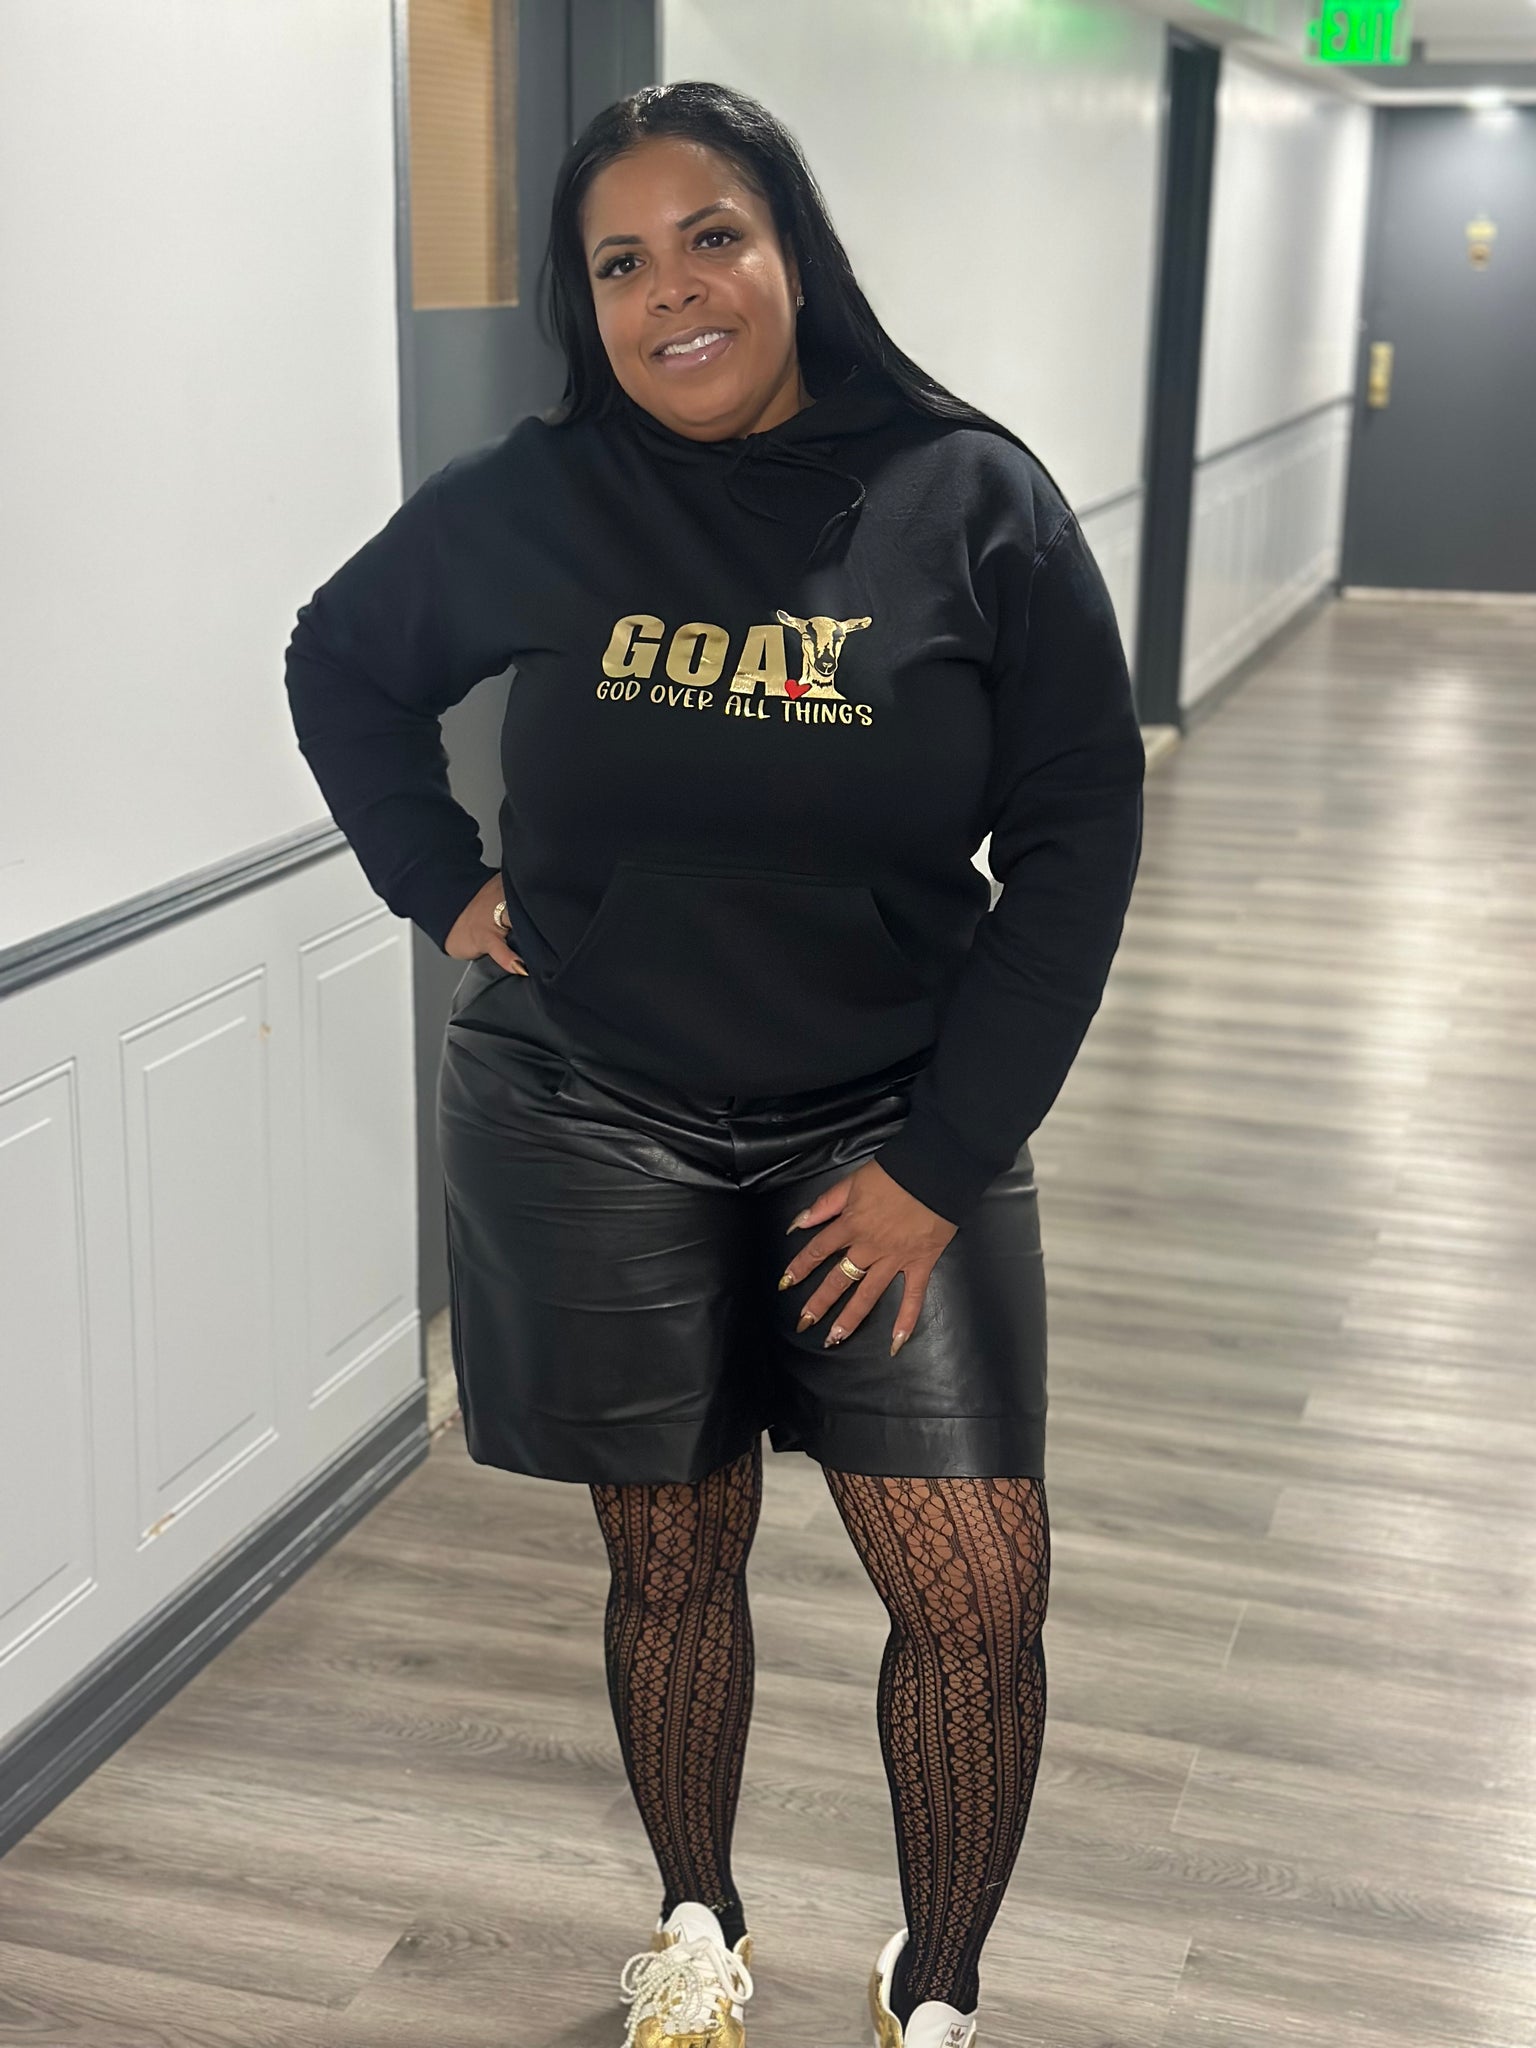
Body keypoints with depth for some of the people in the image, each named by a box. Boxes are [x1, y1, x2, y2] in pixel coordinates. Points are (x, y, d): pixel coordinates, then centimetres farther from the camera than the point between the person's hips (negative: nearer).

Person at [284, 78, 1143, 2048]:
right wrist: (441, 888, 3)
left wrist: (942, 1161, -9)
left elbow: (1075, 840, -5)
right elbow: (339, 668, 16)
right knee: (673, 1559, 13)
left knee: (978, 1599, -2)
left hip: (891, 1127, 0)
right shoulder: (520, 509, -3)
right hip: (591, 1128, 1)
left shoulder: (975, 503, -6)